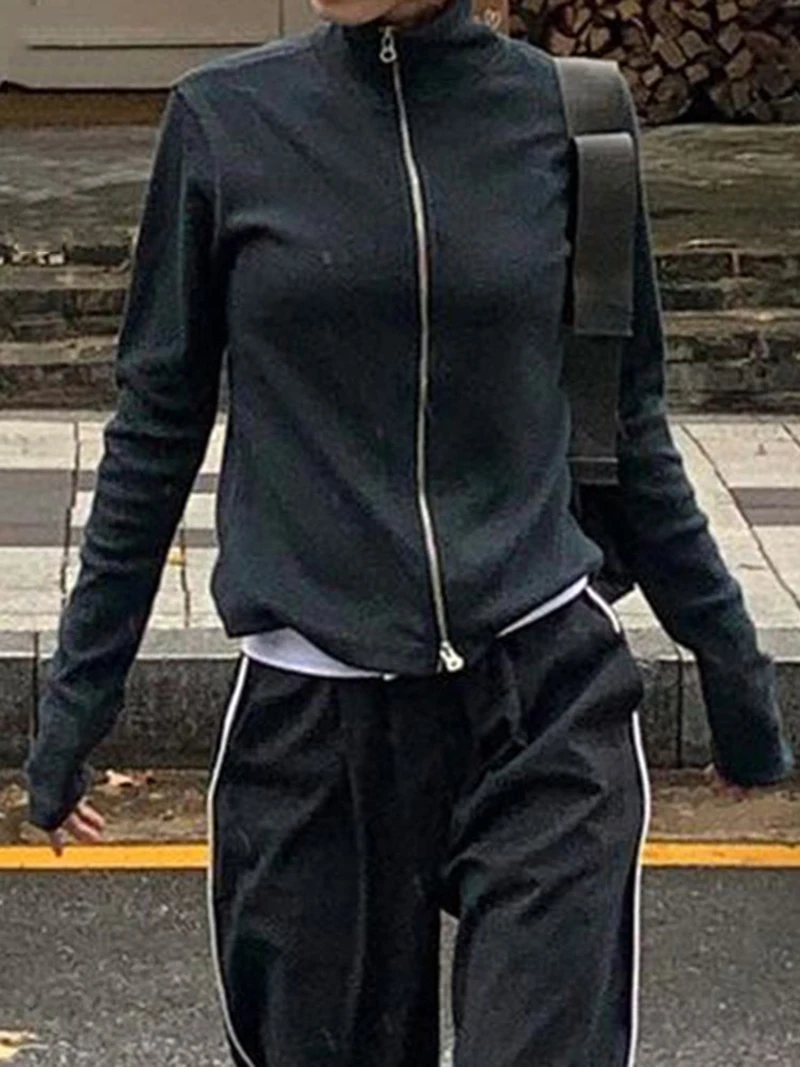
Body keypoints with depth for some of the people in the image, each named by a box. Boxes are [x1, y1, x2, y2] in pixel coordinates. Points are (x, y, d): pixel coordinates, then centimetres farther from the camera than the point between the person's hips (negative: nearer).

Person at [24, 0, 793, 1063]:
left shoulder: (563, 117, -1)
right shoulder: (226, 121, -1)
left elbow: (626, 415, 9)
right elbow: (158, 424, 5)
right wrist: (78, 692, 7)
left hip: (546, 699, 0)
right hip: (308, 721, 1)